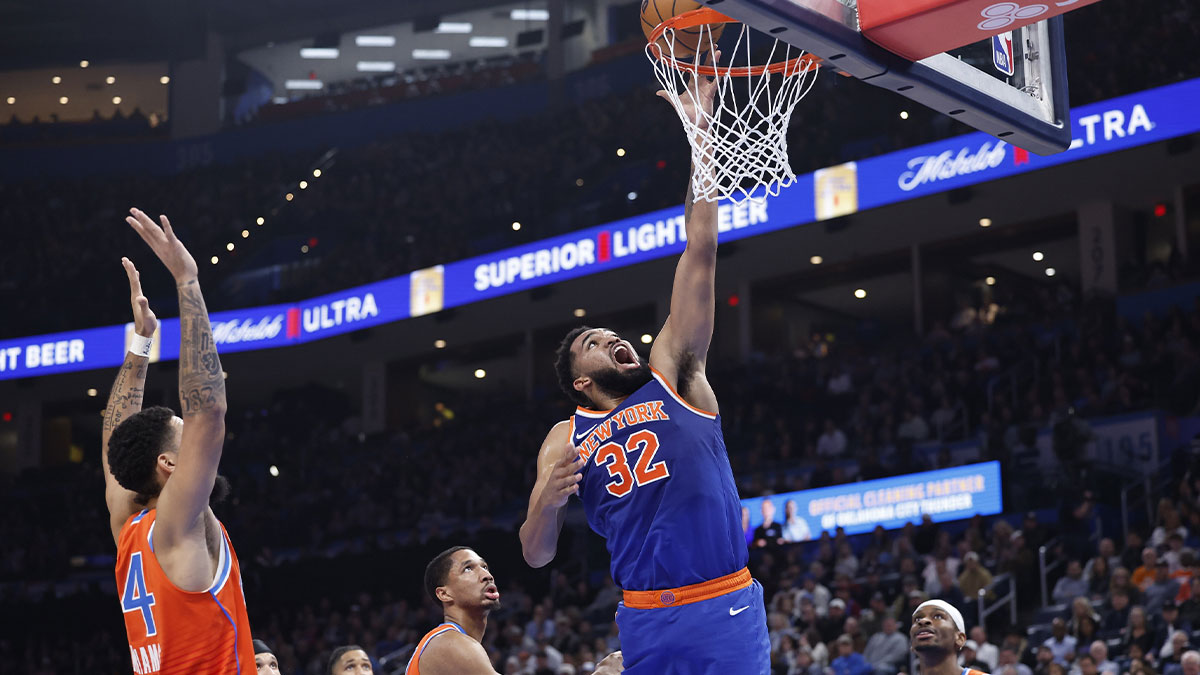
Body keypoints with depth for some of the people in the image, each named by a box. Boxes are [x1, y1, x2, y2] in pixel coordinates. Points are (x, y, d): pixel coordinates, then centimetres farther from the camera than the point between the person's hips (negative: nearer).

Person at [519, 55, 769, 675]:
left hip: (727, 608, -1)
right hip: (648, 623, 1)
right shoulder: (564, 441, 14)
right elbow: (536, 555, 9)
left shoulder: (673, 377, 11)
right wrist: (548, 500, -13)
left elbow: (699, 254, 7)